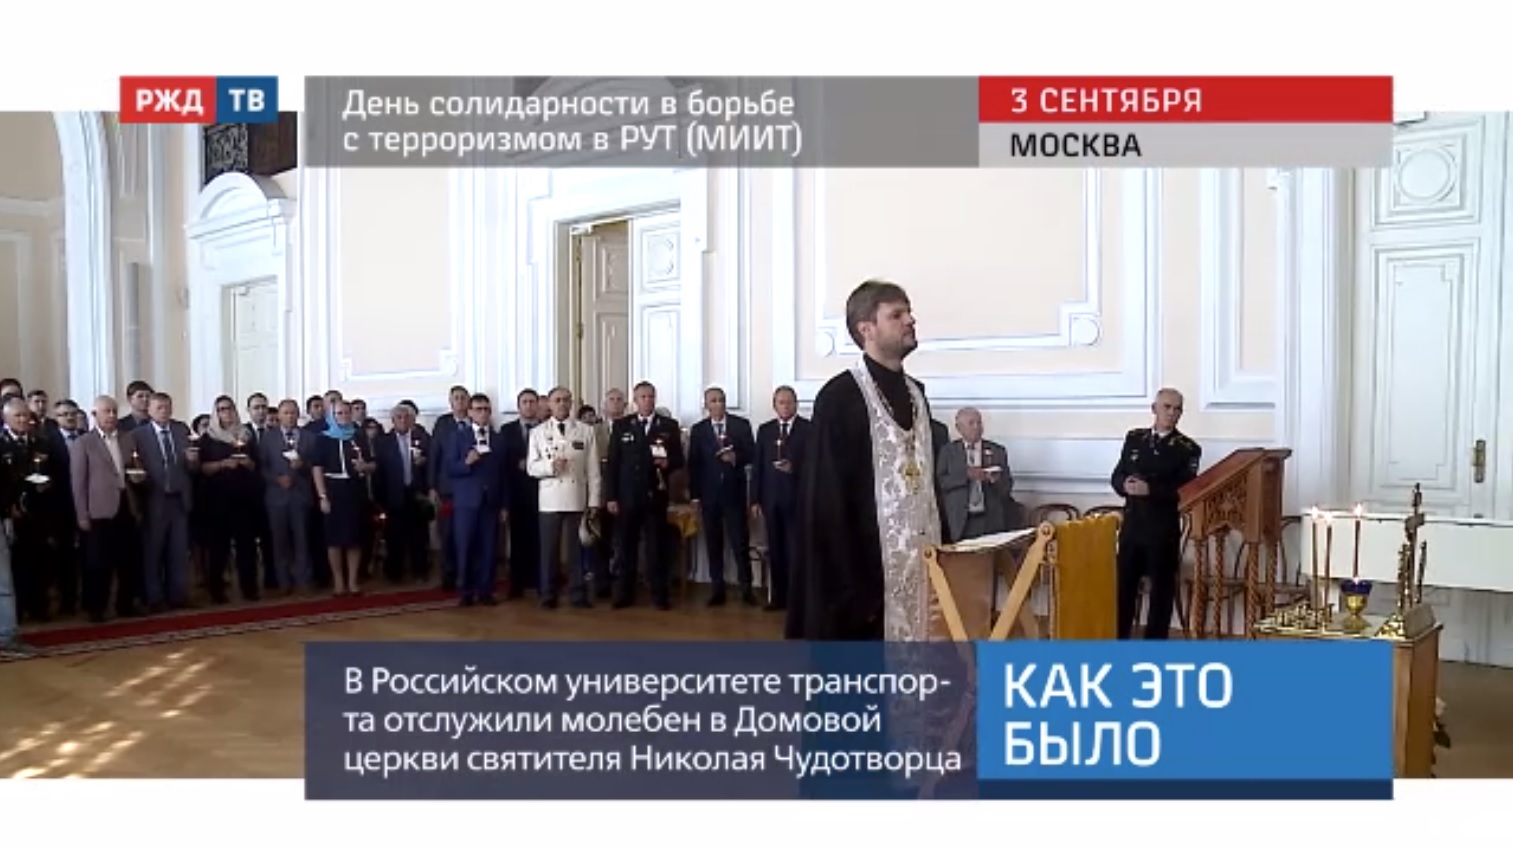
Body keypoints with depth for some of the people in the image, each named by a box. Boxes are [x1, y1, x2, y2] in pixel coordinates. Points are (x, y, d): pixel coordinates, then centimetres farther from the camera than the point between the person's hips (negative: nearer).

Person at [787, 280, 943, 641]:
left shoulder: (916, 394, 12)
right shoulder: (840, 398, -11)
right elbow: (825, 504, -14)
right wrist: (850, 590, -18)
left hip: (916, 564, 7)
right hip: (864, 570, -7)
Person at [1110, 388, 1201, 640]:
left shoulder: (1188, 449, -3)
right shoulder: (1134, 438, 10)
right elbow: (1116, 477, 9)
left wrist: (1150, 490, -21)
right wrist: (1126, 485, -14)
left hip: (1164, 530, -3)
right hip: (1132, 525, 3)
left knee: (1162, 589, 5)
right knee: (1123, 586, 6)